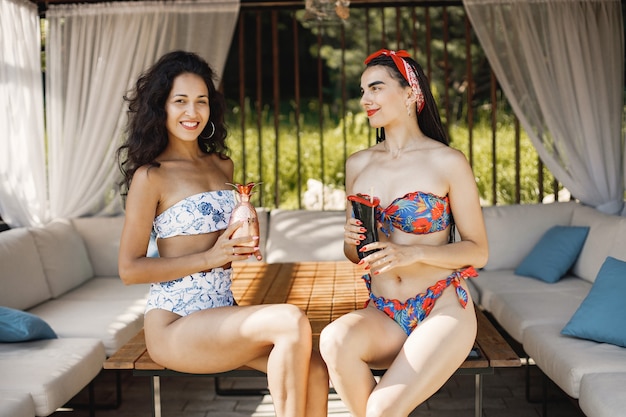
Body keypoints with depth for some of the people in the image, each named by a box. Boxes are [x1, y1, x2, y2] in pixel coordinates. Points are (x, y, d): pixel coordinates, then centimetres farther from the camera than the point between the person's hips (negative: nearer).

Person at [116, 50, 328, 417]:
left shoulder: (223, 165, 13)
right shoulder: (151, 175, -6)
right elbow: (130, 269, -8)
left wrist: (247, 245, 2)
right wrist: (209, 257, -14)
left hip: (223, 313, 6)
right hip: (175, 324, -6)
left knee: (314, 373, -18)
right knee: (293, 321, -29)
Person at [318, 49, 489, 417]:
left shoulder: (448, 162, -6)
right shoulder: (358, 164, 9)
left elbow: (478, 251, -3)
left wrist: (415, 253, -19)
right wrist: (351, 242, -6)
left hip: (442, 308, -4)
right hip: (383, 314, 4)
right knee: (334, 339, -30)